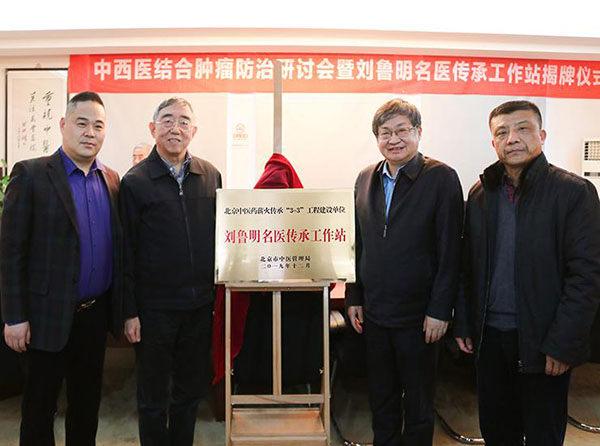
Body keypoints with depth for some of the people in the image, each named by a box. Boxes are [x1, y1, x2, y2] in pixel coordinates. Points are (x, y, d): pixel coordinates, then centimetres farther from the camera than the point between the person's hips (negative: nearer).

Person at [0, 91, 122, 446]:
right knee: (40, 404, 13)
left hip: (96, 312, 5)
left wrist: (122, 308, 8)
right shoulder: (30, 175, -9)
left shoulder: (111, 180, 5)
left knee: (87, 401, 19)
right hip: (49, 315, -4)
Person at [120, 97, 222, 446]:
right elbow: (126, 252, -4)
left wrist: (219, 291, 9)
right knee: (154, 395, 13)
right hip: (155, 307, -3)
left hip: (201, 303, 4)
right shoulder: (135, 182, -5)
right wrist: (130, 311, -6)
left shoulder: (211, 176, 5)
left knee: (192, 389, 18)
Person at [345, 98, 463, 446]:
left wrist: (439, 310, -13)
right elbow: (359, 245, 10)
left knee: (418, 404, 14)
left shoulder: (441, 178, -9)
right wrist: (354, 298, 8)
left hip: (418, 316, -4)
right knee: (381, 401, 19)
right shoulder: (366, 179, 7)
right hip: (374, 313, 5)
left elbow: (450, 251, -11)